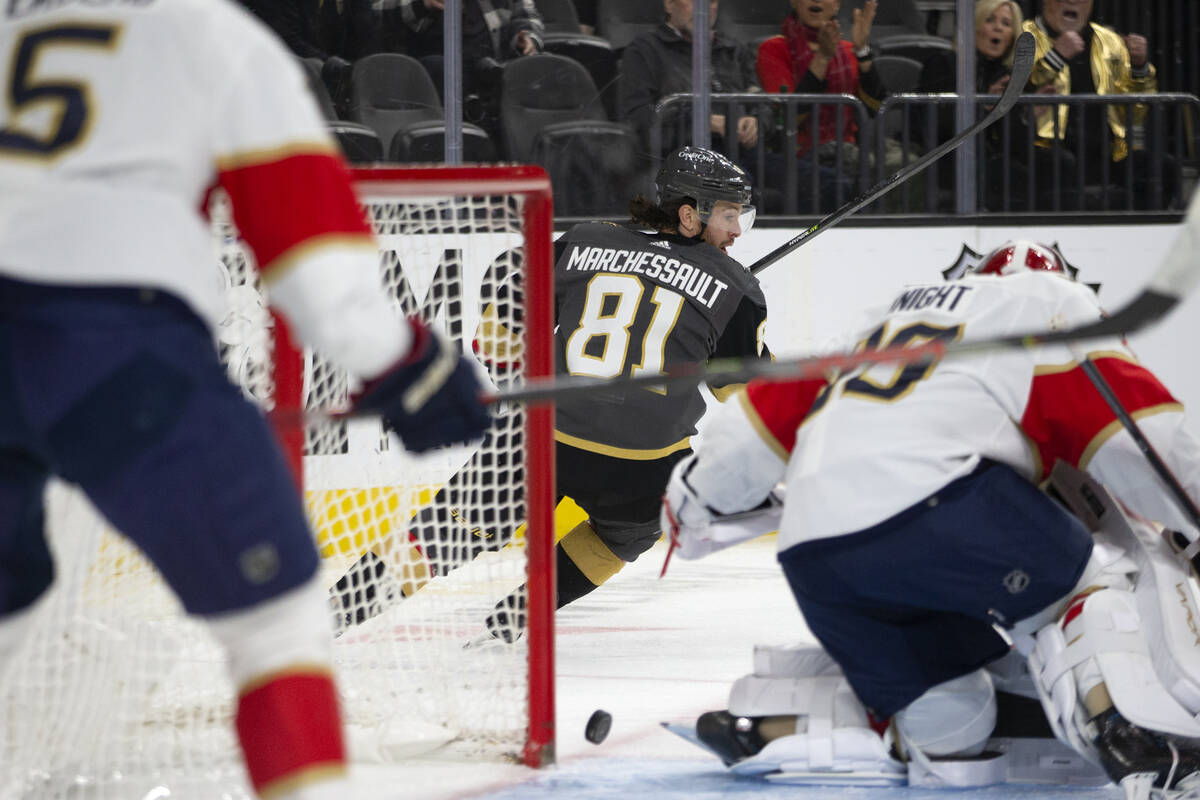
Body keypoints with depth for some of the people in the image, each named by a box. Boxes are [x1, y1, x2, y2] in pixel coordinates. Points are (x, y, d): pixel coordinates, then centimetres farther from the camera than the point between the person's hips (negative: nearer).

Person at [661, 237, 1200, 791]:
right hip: (929, 494, -7)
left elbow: (774, 408, 38)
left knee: (947, 715, 17)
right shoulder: (1053, 299, 18)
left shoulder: (894, 316, 37)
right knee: (1101, 579, 5)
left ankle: (764, 723, 3)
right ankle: (1126, 729, -21)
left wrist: (696, 494, 49)